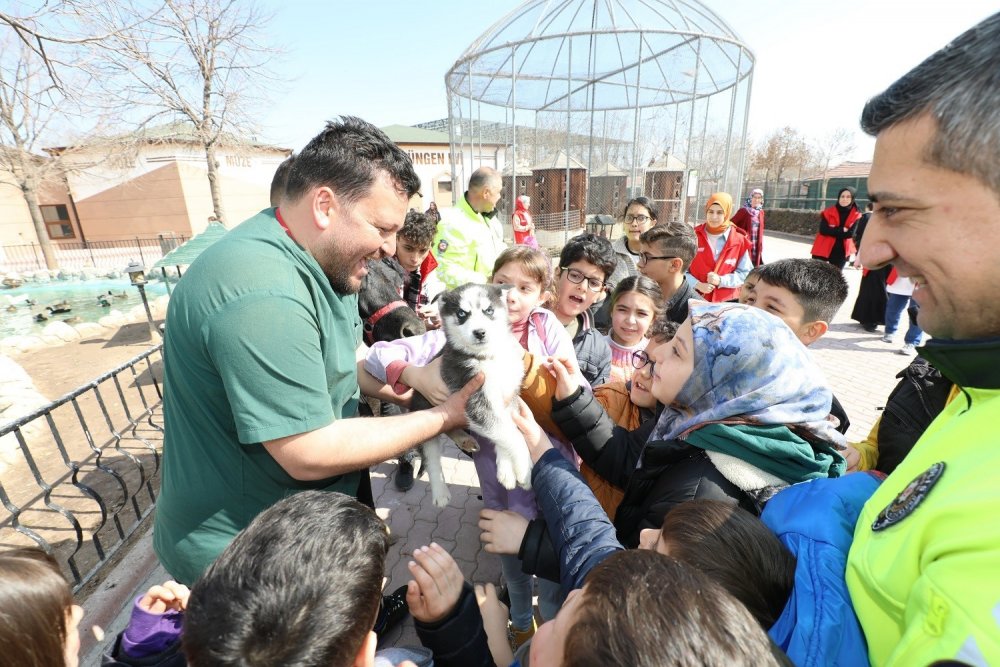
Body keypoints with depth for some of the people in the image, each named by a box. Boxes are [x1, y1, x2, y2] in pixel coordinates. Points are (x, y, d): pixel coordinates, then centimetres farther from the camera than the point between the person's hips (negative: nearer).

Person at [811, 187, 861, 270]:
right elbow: (823, 230, -13)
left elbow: (850, 233, -10)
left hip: (841, 252, 1)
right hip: (823, 250, -1)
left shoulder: (856, 216, 1)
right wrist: (842, 230, -14)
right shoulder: (828, 212, -2)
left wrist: (832, 230, -12)